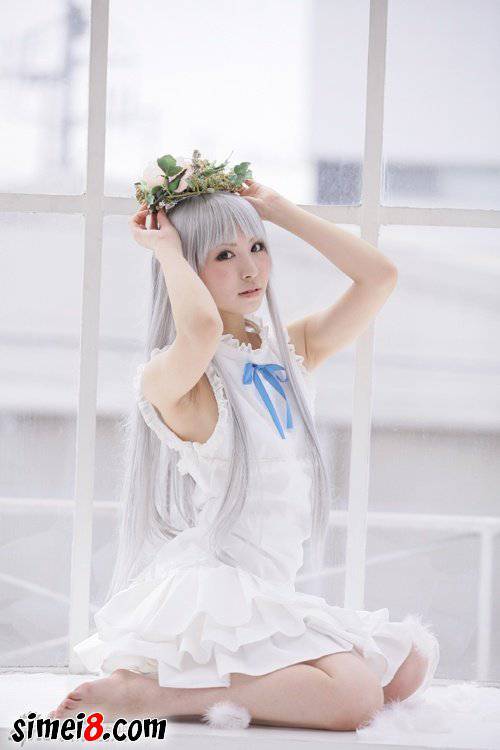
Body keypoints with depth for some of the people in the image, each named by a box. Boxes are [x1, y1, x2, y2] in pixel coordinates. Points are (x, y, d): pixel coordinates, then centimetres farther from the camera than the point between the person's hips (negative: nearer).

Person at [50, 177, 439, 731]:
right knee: (354, 695, -24)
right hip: (205, 589, -9)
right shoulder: (171, 377, -10)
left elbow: (378, 276, 5)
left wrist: (277, 208, 7)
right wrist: (166, 249, -15)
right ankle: (139, 691, -15)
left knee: (412, 663, 3)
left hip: (268, 596, 9)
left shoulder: (292, 350, 13)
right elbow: (202, 328, -35)